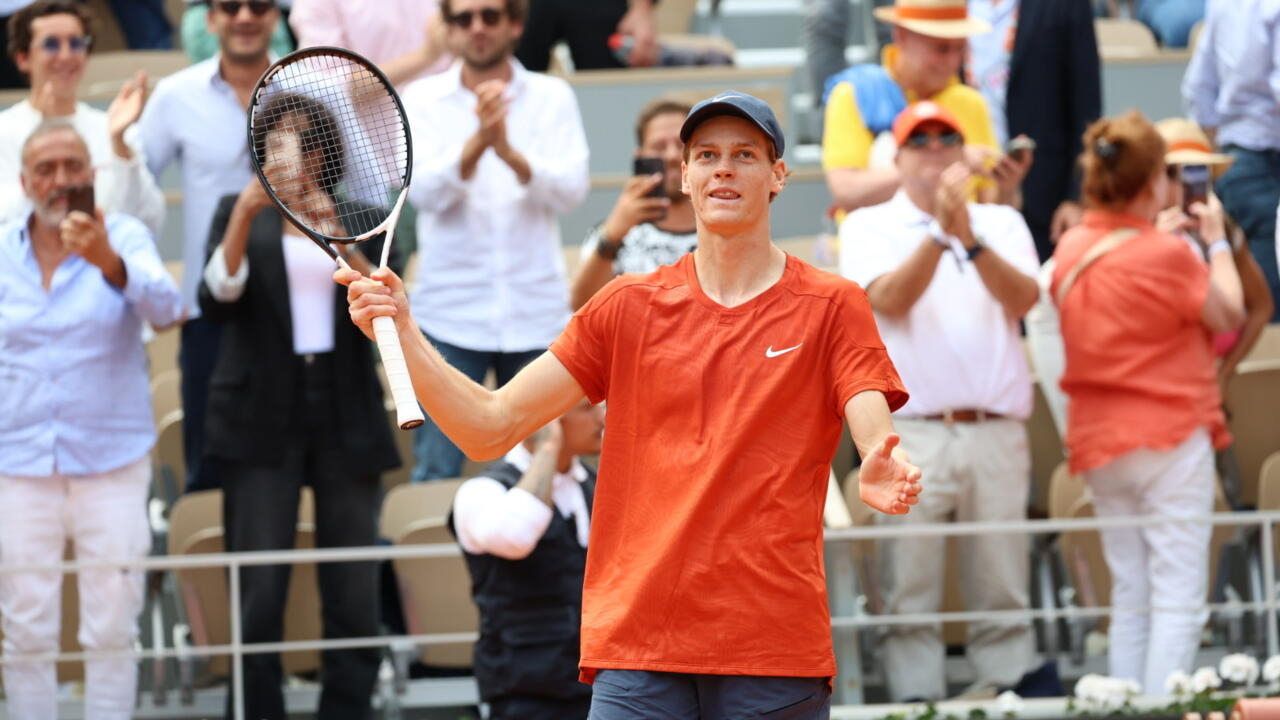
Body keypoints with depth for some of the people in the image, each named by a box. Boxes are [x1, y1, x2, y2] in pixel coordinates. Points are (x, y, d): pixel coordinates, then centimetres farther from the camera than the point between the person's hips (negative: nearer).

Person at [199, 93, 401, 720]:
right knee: (258, 593, -7)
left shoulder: (362, 221, 11)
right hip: (262, 424, -1)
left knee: (354, 596, -1)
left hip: (346, 424, 1)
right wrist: (245, 214, -19)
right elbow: (217, 301, -7)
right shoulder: (239, 214, 9)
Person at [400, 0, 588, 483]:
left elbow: (570, 190, -9)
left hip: (535, 314, 1)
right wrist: (476, 143, -30)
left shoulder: (551, 98, 4)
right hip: (451, 316, -1)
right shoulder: (424, 100, 3)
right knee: (437, 474, -2)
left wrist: (511, 153, -27)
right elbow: (424, 190, -12)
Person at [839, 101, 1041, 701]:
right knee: (910, 594, -5)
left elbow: (1023, 298, -2)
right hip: (912, 436, -2)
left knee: (1002, 590, 1)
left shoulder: (1002, 223, 16)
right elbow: (888, 299, -8)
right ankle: (917, 702, -3)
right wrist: (938, 230, -18)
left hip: (996, 431, 2)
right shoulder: (870, 226, 10)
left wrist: (970, 241, -16)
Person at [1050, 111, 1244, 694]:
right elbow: (1229, 315, -4)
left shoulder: (1072, 249, 3)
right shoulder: (1166, 255, -17)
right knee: (1179, 597, -5)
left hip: (1098, 440, 7)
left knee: (1129, 596, 13)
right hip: (1171, 435, -7)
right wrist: (1216, 240, 8)